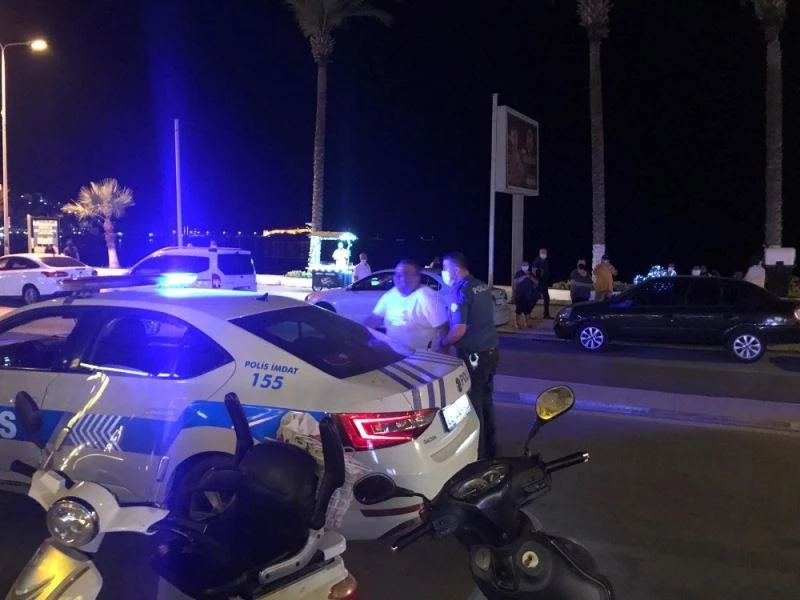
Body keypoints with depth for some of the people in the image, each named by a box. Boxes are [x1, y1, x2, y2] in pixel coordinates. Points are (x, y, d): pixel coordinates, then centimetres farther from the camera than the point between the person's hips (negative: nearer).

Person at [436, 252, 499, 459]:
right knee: (485, 400, 18)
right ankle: (489, 447, 28)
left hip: (473, 354, -8)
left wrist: (442, 344, -5)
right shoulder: (483, 286, 9)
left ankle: (478, 452, 11)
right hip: (490, 350, 8)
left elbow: (460, 329, -21)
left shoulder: (461, 290, -16)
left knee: (473, 403, 2)